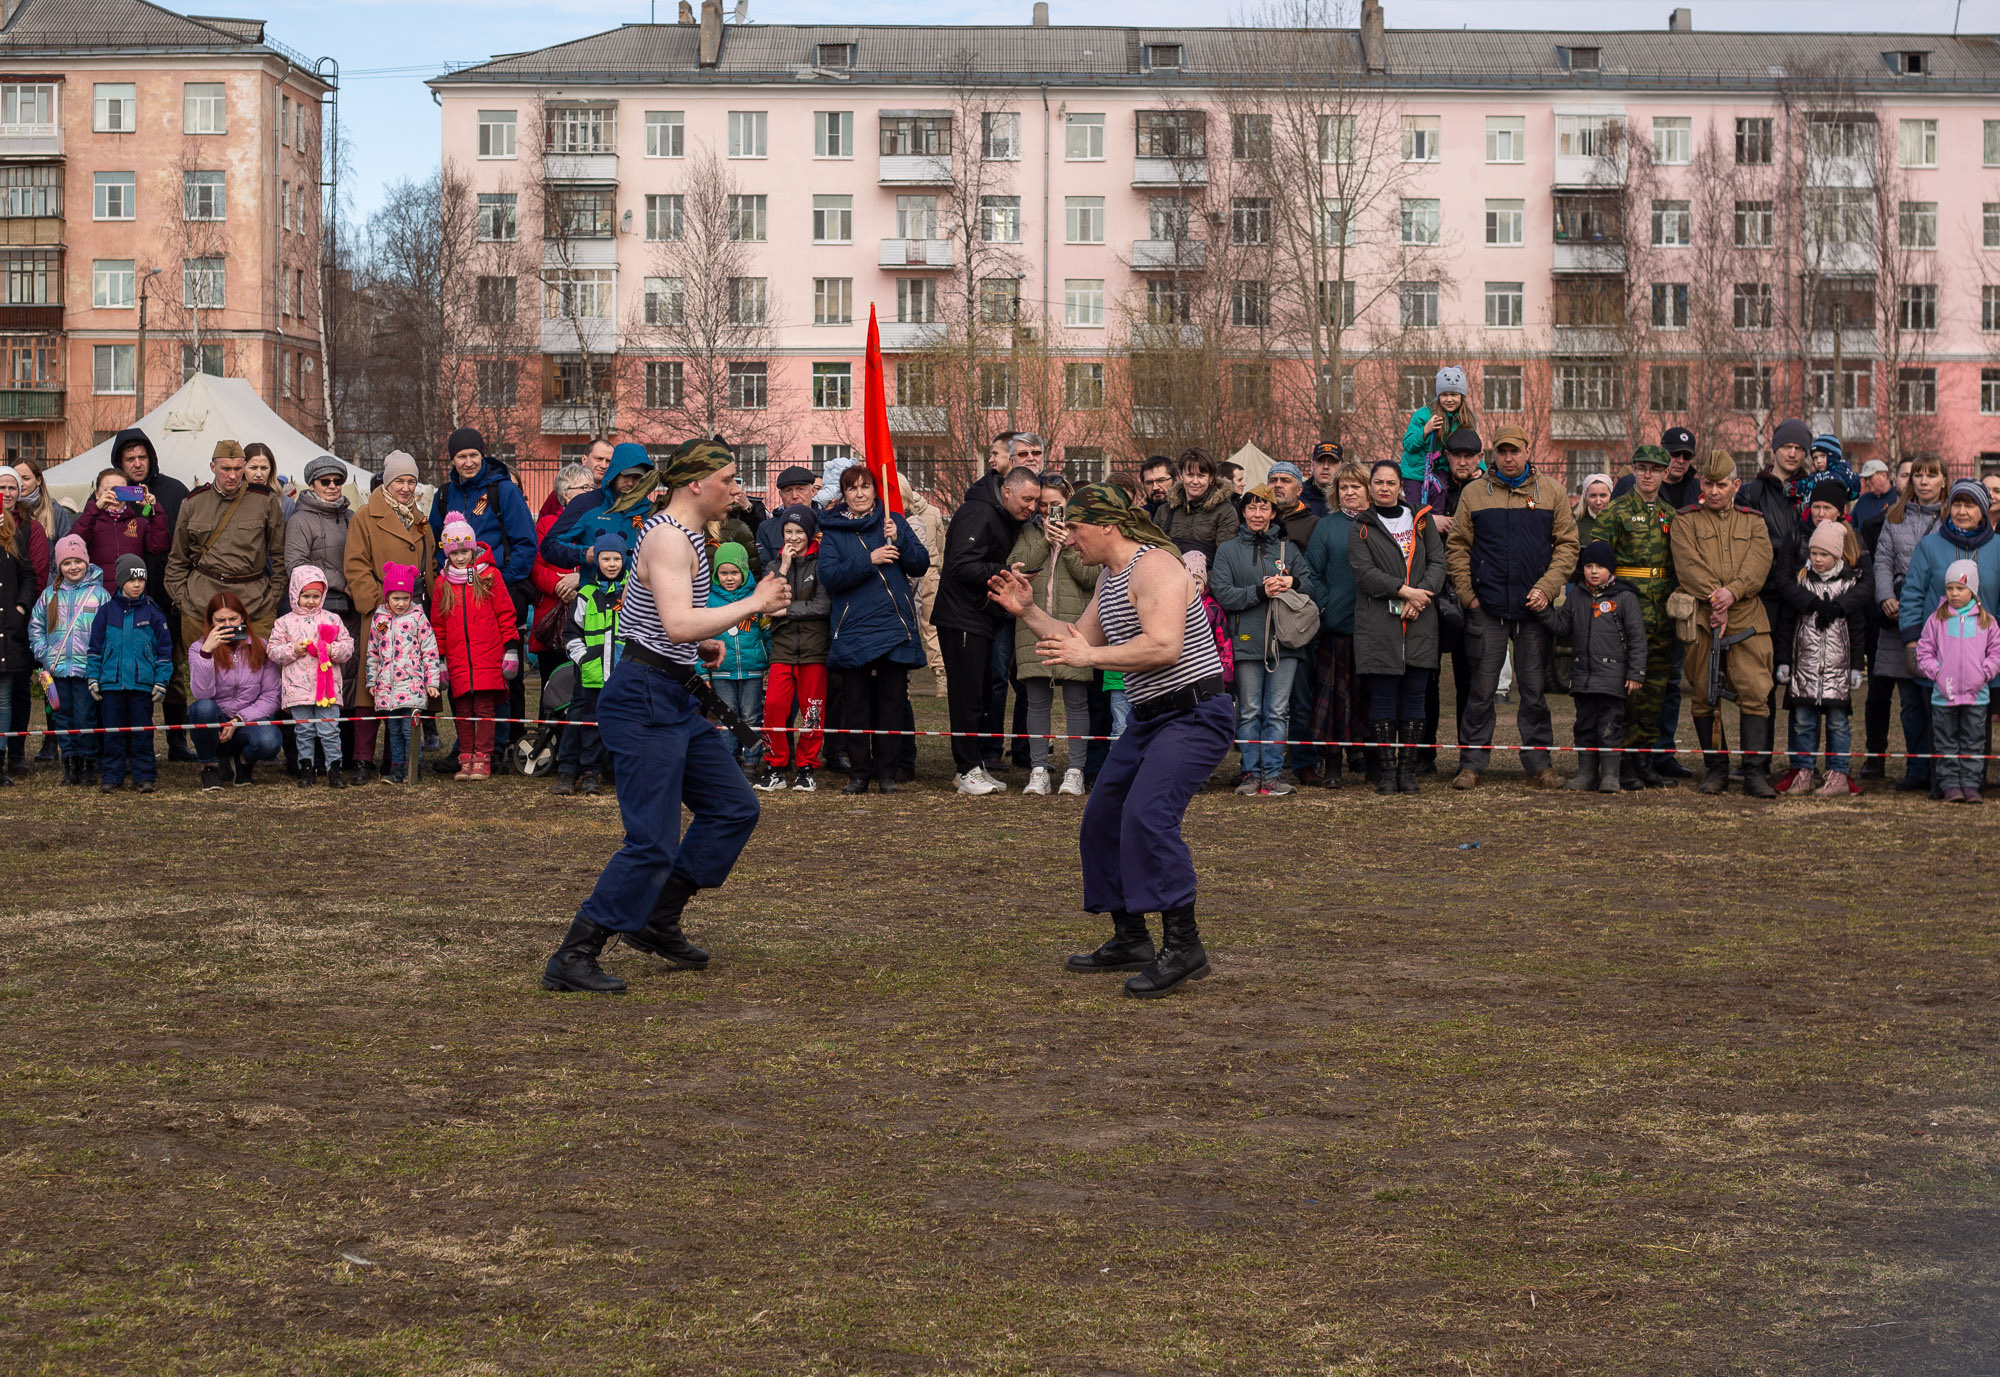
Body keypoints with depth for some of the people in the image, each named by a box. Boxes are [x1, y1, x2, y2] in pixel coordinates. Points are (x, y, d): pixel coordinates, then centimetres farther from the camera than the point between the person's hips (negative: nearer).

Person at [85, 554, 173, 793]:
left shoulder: (152, 612, 3)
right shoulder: (108, 611, 6)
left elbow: (164, 648, 5)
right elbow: (95, 646, 11)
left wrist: (161, 681, 1)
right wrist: (92, 678, 6)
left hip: (142, 683, -1)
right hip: (111, 682, 1)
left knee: (142, 732, 2)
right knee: (112, 733, 5)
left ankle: (144, 776, 9)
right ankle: (111, 776, 11)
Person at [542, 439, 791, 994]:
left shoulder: (688, 535, 15)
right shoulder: (668, 538, -17)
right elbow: (678, 624, -31)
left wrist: (702, 644, 11)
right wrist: (753, 604, -23)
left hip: (676, 698, 10)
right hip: (645, 701, -10)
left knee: (735, 807, 13)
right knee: (653, 841, -11)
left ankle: (655, 922, 20)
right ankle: (571, 959, -4)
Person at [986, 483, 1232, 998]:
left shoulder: (1154, 568, -17)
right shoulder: (1109, 578, 15)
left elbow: (1164, 646, -30)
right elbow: (1081, 641, 24)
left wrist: (1092, 656, -24)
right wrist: (1028, 612, 14)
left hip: (1195, 715, -11)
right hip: (1150, 718, 11)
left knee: (1147, 814, -26)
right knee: (1103, 817, 13)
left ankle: (1183, 945, -24)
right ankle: (1130, 940, 24)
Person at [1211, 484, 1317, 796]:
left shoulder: (1288, 549, 14)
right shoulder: (1228, 551, 6)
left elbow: (1311, 585, 14)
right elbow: (1222, 593, -5)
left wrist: (1292, 582, -7)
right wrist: (1260, 592, -13)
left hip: (1284, 640, 2)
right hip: (1246, 640, -2)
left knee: (1278, 711, 0)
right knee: (1249, 711, 1)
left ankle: (1274, 772, 3)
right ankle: (1251, 772, 7)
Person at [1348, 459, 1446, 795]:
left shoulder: (1421, 521, 15)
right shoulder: (1362, 529, 7)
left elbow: (1437, 563, 6)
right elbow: (1363, 572, -6)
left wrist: (1421, 595, -11)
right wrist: (1405, 591, -15)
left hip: (1420, 622, 2)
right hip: (1379, 625, -2)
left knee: (1414, 697, 2)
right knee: (1383, 697, -2)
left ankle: (1408, 770, 7)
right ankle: (1386, 771, 2)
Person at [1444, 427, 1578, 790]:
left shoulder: (1551, 492, 7)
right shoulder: (1473, 493, 7)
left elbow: (1567, 545, 6)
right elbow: (1457, 547, 7)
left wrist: (1547, 587, -6)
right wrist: (1467, 594, -2)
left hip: (1534, 609, 0)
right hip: (1487, 608, 0)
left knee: (1534, 690, 4)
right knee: (1482, 690, 1)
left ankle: (1539, 765, 10)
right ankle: (1471, 764, 7)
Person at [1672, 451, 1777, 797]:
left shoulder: (1753, 522, 15)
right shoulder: (1686, 521, 10)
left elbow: (1758, 565, -1)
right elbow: (1688, 566, -5)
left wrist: (1731, 593, -18)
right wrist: (1713, 600, -17)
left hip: (1747, 618, 0)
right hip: (1701, 619, 0)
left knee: (1755, 692, -9)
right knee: (1705, 696, 2)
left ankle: (1756, 772, -10)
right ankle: (1716, 769, 13)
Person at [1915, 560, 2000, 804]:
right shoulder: (1936, 620, 2)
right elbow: (1924, 651, 4)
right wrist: (1936, 672, -9)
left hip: (1976, 694, 0)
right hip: (1944, 694, 0)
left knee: (1973, 743, 5)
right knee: (1946, 744, 3)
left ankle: (1971, 784, 10)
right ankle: (1951, 784, 9)